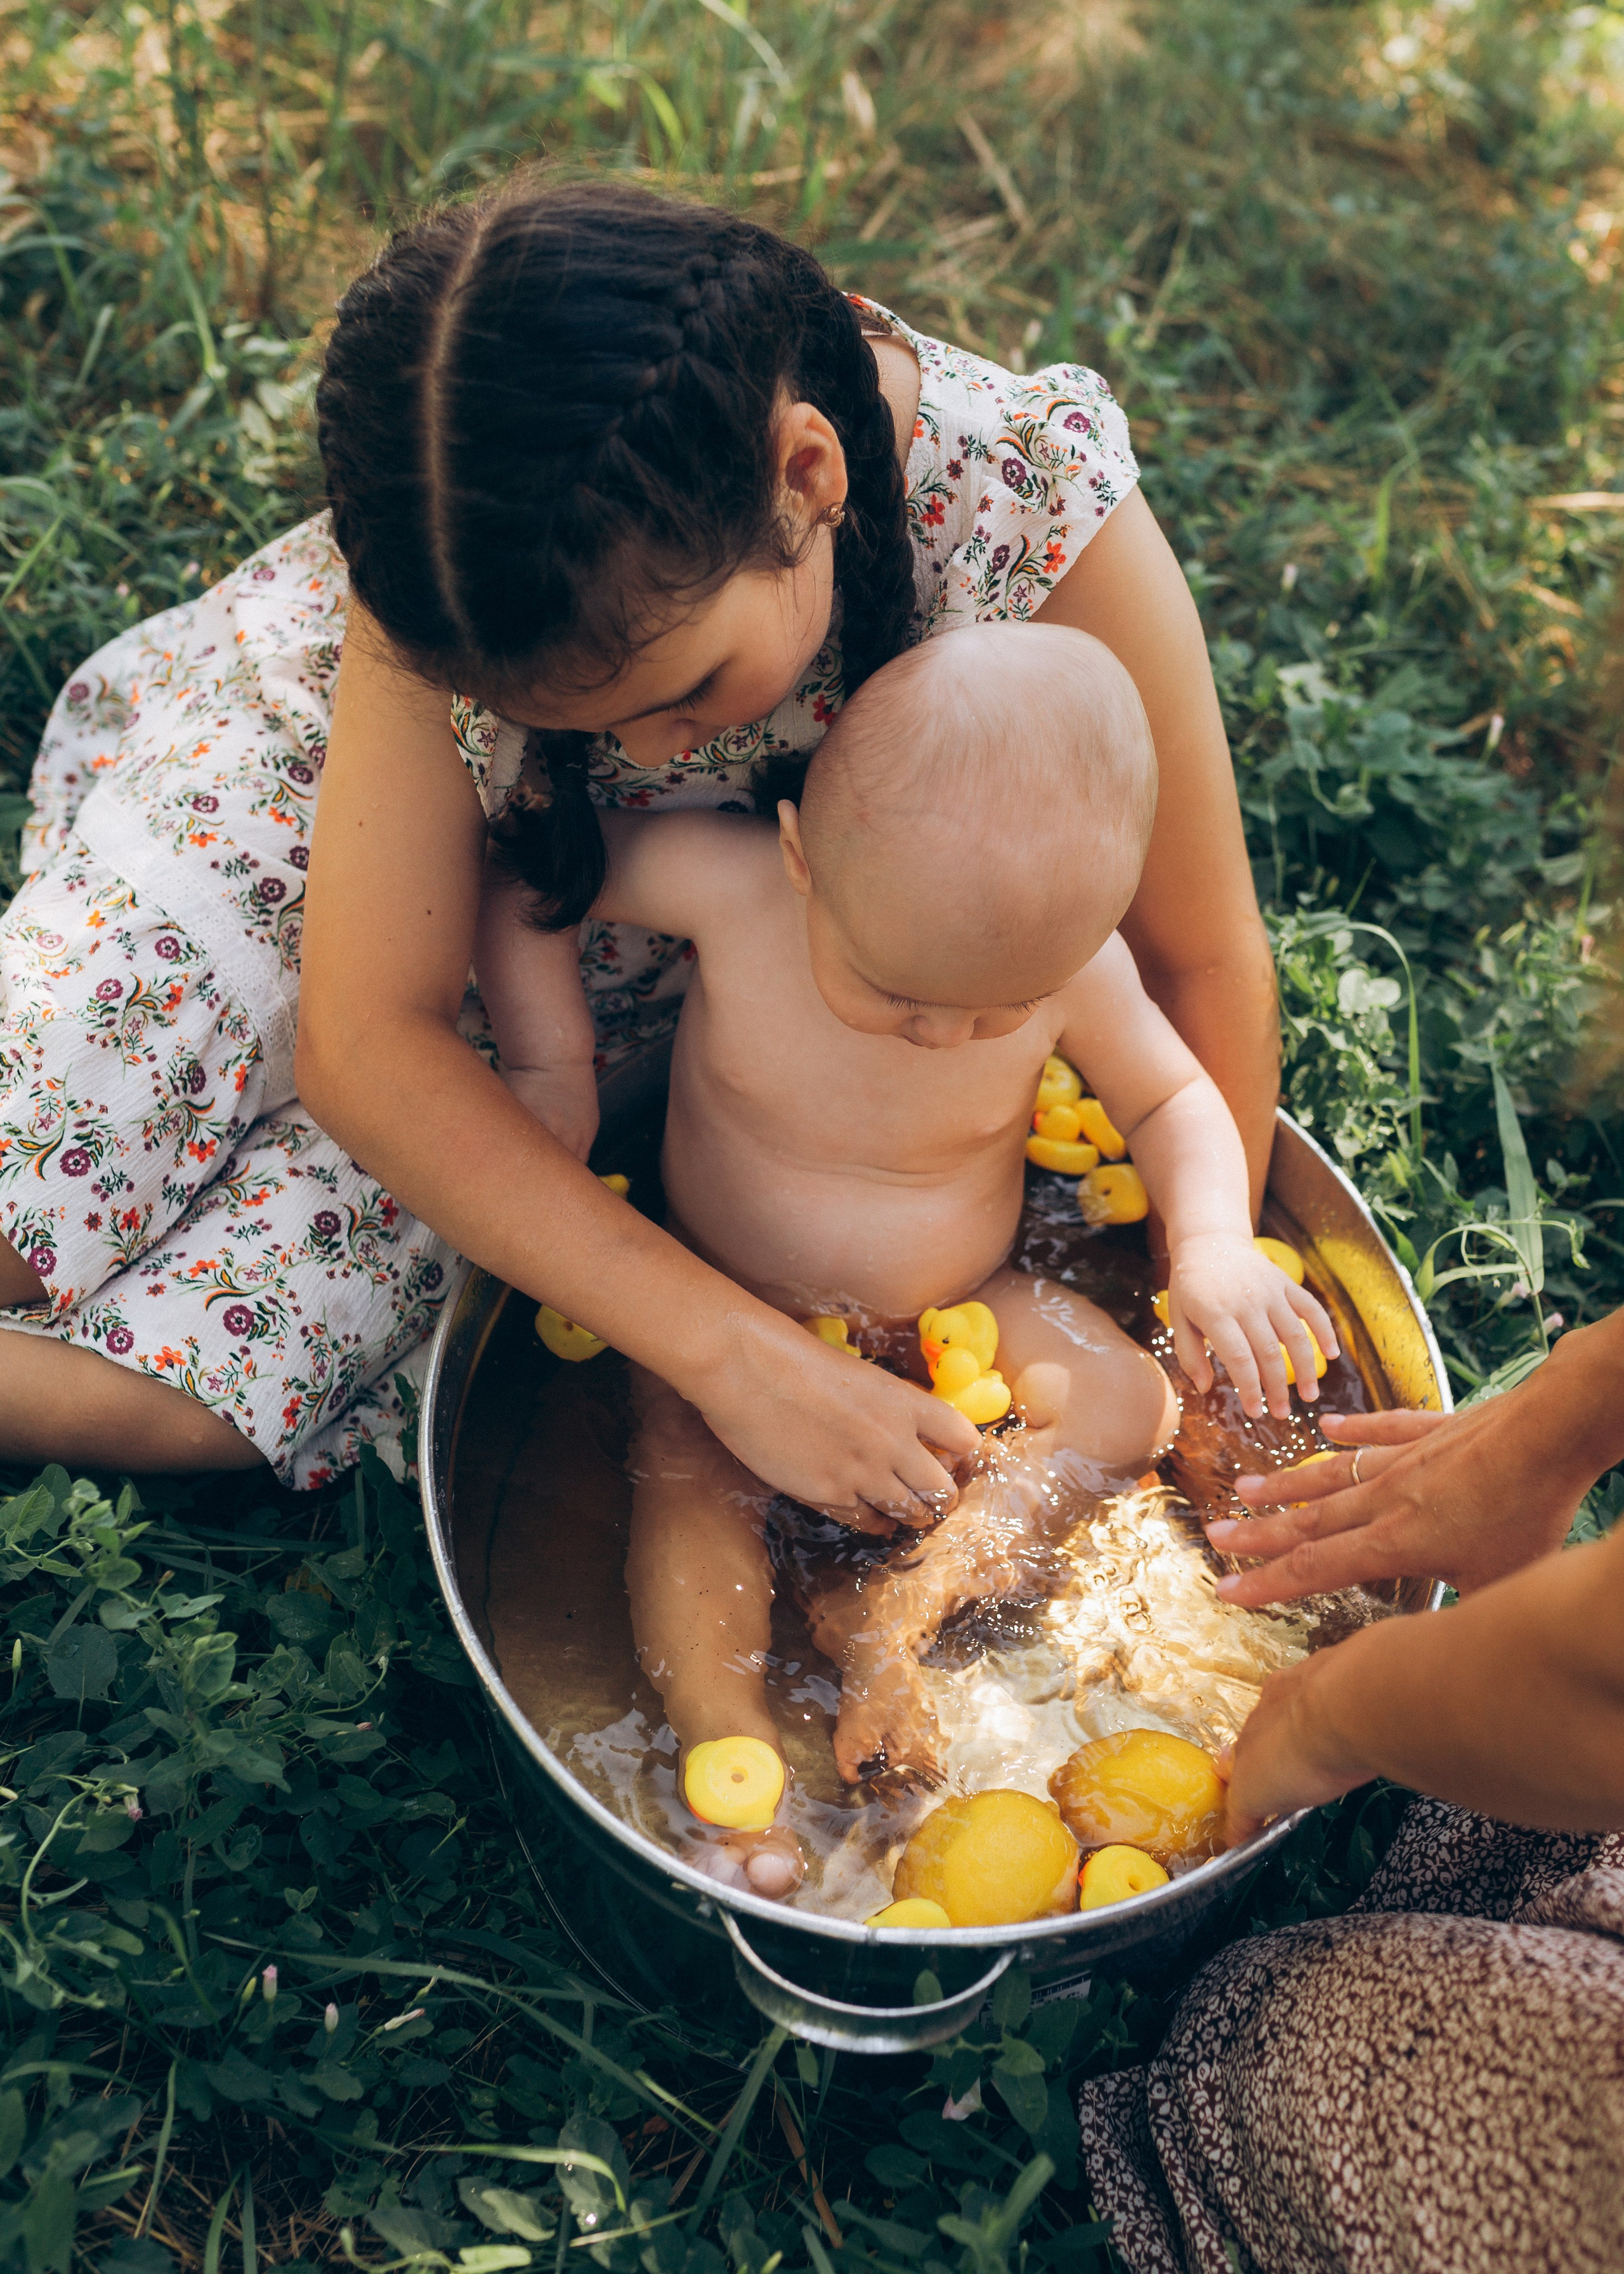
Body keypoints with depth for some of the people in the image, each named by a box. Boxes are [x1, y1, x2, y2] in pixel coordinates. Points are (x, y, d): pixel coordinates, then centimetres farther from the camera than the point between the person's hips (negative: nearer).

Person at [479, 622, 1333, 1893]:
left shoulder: (1069, 958, -23)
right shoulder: (727, 883, -29)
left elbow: (1173, 1094, -5)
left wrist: (1212, 1241, -24)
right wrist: (540, 1074, -22)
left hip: (958, 1308, 2)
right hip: (731, 1309, -1)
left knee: (1126, 1405, -16)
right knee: (688, 1473, -24)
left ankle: (895, 1607, -17)